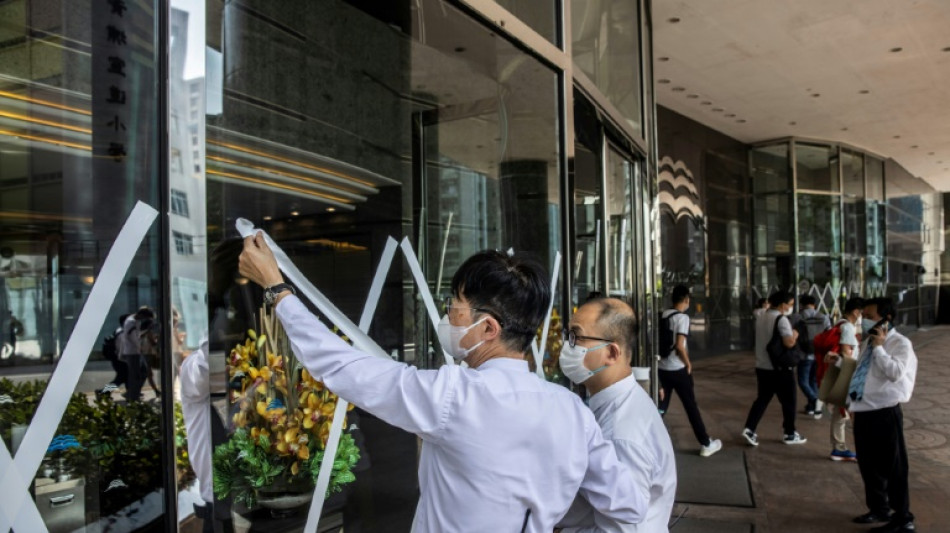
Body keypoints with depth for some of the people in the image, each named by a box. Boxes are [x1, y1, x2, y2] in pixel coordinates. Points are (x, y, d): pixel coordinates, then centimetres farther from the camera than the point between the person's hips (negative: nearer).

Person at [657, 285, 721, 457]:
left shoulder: (663, 316, 7)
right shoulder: (682, 317, -14)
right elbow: (679, 346, -21)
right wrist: (688, 363, -7)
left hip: (662, 368, 6)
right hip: (678, 369, -6)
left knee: (661, 406, 13)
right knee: (691, 406, 5)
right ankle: (706, 444, 16)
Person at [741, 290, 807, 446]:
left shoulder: (761, 318, 12)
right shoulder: (781, 319, -16)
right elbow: (789, 343, -25)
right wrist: (795, 335, -5)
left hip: (762, 366, 8)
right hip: (780, 368, -7)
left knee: (762, 399, 11)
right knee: (788, 401, 8)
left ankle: (749, 429, -1)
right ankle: (790, 434, 18)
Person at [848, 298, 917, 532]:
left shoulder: (900, 343, -10)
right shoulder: (869, 341, 14)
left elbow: (895, 373, -25)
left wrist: (879, 347, -20)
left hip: (885, 413, -8)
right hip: (863, 412, 8)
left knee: (892, 467, 2)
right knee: (868, 465, 18)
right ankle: (879, 508, 34)